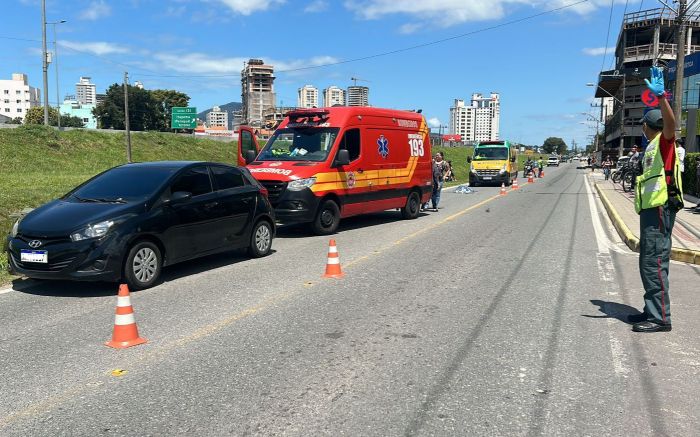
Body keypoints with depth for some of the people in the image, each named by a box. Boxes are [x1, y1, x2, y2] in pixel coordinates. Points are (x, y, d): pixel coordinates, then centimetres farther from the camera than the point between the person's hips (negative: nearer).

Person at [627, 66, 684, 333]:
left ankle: (660, 318, -9)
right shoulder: (653, 147, 23)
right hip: (651, 209, 10)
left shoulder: (664, 141, -5)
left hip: (660, 209, -10)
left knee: (654, 261, -12)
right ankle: (652, 311, 21)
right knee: (648, 262, 13)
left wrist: (661, 96, -42)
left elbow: (671, 123, -28)